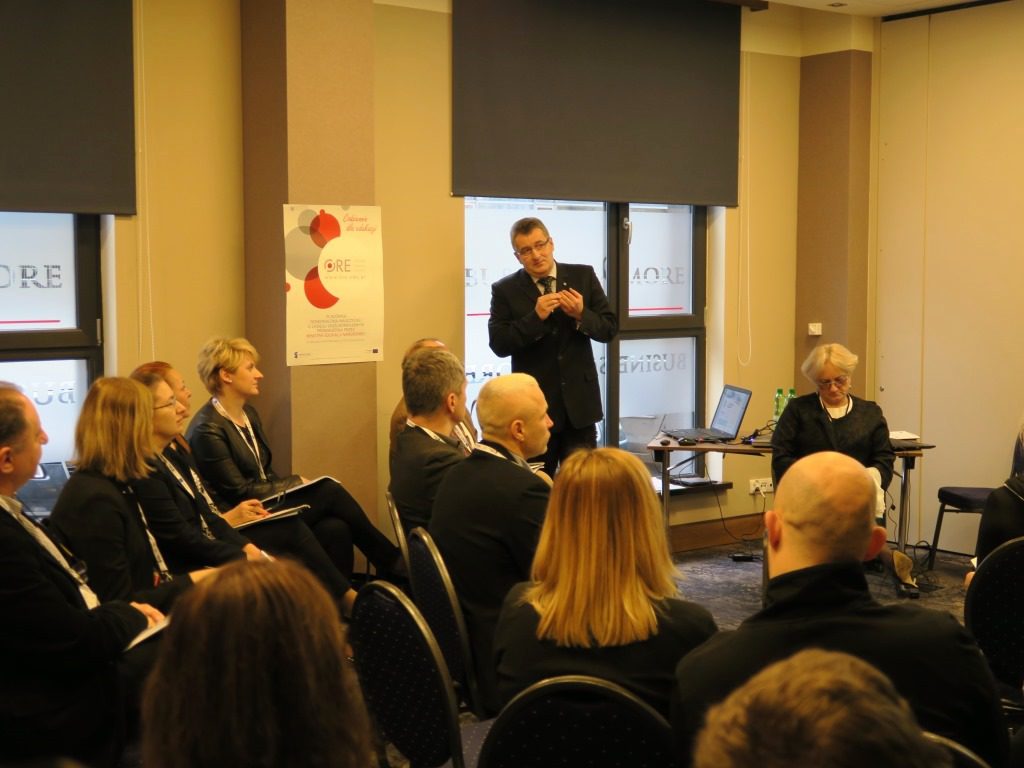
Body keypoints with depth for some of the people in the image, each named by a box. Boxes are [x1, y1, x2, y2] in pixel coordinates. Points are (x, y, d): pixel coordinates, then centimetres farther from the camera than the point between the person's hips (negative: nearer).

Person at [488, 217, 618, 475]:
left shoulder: (583, 276, 3)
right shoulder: (504, 290, -1)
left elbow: (609, 329, 2)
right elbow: (499, 344, -10)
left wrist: (581, 315, -18)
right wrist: (535, 317, -21)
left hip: (579, 402, 1)